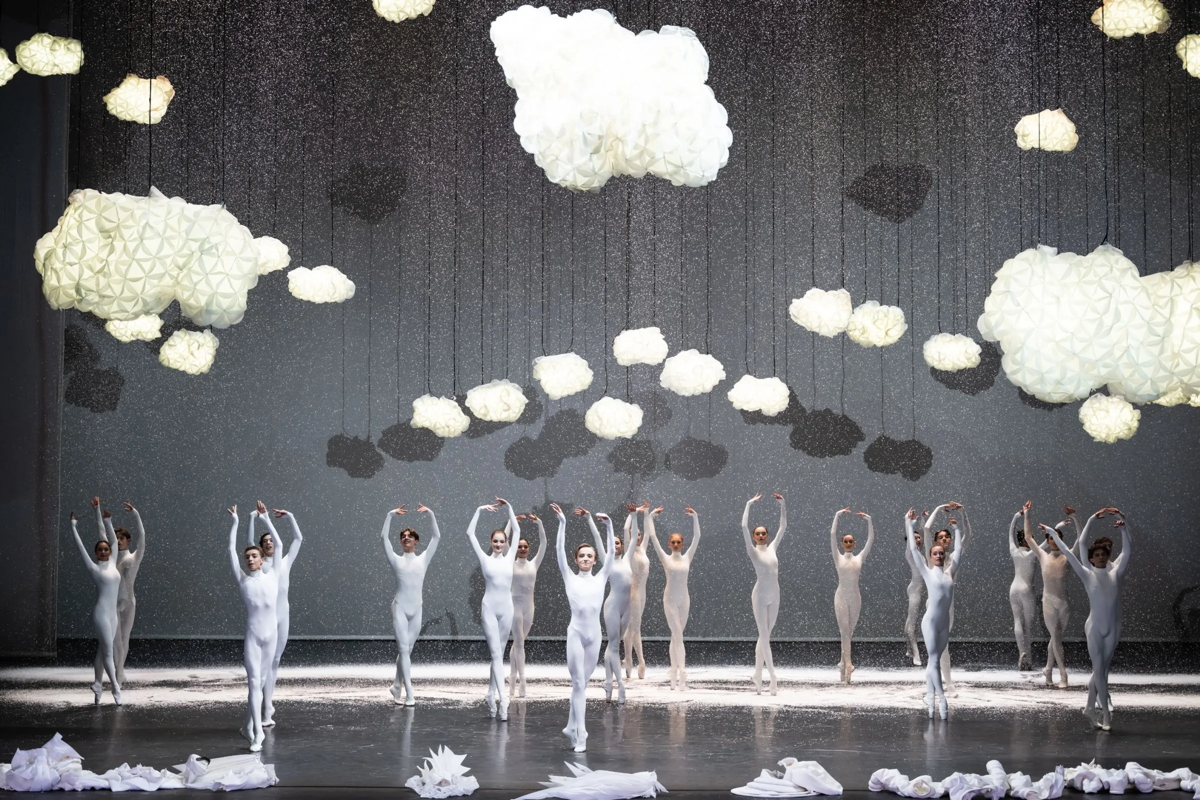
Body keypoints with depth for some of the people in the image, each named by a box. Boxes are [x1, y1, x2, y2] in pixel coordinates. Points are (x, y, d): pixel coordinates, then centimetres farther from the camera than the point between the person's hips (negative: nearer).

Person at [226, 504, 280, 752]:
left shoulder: (272, 577, 5)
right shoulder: (243, 580, 2)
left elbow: (278, 546, 7)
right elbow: (231, 549, 1)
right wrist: (235, 522, 4)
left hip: (271, 634, 3)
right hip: (252, 635, -3)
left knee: (262, 681, 10)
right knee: (254, 681, -10)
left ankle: (250, 725, 25)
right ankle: (257, 734, -14)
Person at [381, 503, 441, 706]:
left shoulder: (423, 559, 10)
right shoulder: (396, 560, 5)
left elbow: (436, 537, 6)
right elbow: (384, 537, 0)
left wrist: (431, 514, 1)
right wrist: (391, 515, -4)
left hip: (416, 609, 3)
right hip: (400, 608, -3)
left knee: (407, 650, 11)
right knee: (403, 649, -9)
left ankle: (397, 687, 28)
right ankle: (409, 695, -11)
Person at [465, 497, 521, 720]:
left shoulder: (509, 558, 7)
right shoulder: (485, 559, 0)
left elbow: (517, 531, 11)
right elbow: (470, 533, -3)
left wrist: (509, 508, 6)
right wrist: (479, 511, -6)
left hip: (506, 609, 4)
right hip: (490, 609, -4)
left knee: (499, 653, 11)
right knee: (496, 654, -10)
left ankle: (492, 695, 20)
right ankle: (502, 697, -18)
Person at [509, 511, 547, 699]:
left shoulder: (534, 564, 7)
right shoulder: (511, 564, -1)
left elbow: (543, 543, 0)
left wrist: (538, 523, -9)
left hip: (529, 605, 4)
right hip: (515, 604, -4)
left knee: (518, 642, 14)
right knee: (519, 642, -10)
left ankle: (512, 678, 23)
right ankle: (521, 679, -15)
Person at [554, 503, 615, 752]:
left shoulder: (600, 579, 8)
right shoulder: (570, 579, 4)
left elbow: (612, 552, 2)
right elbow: (560, 551, -3)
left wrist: (608, 526, -7)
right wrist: (562, 524, -11)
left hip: (594, 635, 3)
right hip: (576, 634, -3)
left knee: (583, 683, 13)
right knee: (578, 683, -5)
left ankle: (572, 727, 26)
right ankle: (580, 734, -5)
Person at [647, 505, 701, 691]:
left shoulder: (687, 557, 4)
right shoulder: (665, 558, -2)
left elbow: (697, 537, 0)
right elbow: (652, 537, -5)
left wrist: (695, 517, -7)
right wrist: (651, 517, -9)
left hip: (684, 600, 3)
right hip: (670, 600, -3)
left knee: (676, 637, 11)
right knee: (678, 636, -10)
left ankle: (674, 672, 18)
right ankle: (682, 672, -14)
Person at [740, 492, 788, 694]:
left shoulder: (772, 548, 11)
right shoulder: (753, 551, -2)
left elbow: (782, 527, 16)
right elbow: (744, 527, -10)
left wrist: (782, 505, 10)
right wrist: (749, 504, -7)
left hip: (774, 597, 5)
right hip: (760, 596, -5)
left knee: (765, 636, 9)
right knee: (764, 636, -7)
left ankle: (758, 676, 16)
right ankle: (772, 678, -12)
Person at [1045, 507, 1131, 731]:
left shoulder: (1115, 573, 6)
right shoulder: (1088, 575, 0)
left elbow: (1127, 549, 3)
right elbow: (1067, 552, 0)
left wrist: (1124, 525, -6)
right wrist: (1053, 534, 0)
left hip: (1113, 629, 3)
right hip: (1095, 627, -3)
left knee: (1102, 669, 10)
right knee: (1099, 669, -3)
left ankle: (1091, 707, 22)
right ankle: (1105, 712, 1)